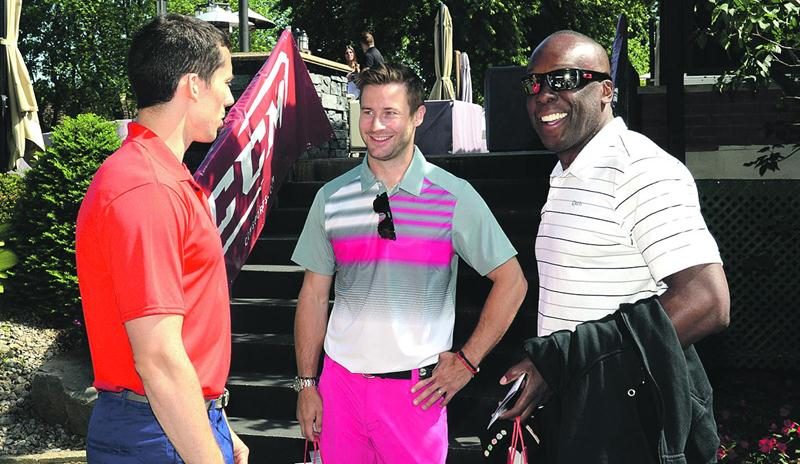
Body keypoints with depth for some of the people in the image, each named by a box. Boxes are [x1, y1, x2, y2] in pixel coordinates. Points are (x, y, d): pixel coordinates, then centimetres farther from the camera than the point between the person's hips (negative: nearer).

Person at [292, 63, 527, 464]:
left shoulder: (453, 197, -5)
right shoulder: (332, 198, 3)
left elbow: (511, 281, 0)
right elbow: (314, 294, 8)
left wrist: (467, 360, -3)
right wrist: (306, 383, 5)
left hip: (416, 390, -2)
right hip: (340, 382, 2)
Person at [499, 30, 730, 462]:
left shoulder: (640, 170, -16)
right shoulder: (565, 175, 14)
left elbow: (707, 304, -24)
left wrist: (558, 362, -23)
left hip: (628, 426, -9)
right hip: (573, 416, 9)